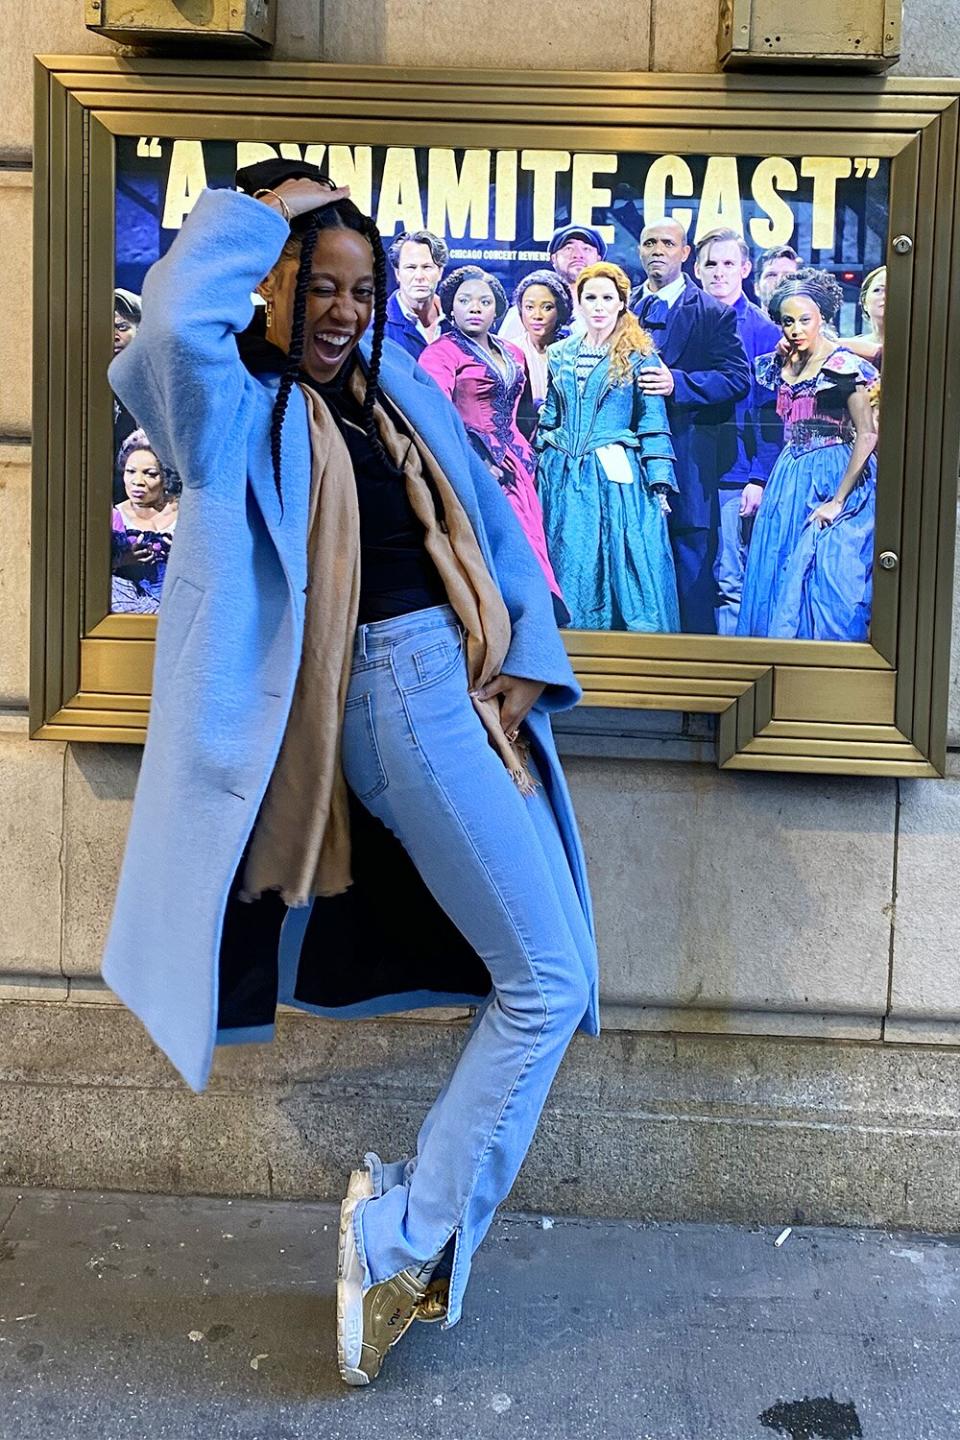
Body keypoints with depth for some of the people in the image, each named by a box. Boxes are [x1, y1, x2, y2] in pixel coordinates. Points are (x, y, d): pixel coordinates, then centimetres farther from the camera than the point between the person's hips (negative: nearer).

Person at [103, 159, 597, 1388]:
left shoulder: (403, 394, 16)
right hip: (402, 698, -8)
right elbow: (176, 323, -27)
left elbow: (493, 528, 16)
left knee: (525, 979, 8)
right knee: (546, 982, -9)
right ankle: (402, 1234, 3)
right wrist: (260, 209, -12)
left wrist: (526, 665, 4)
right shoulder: (241, 411, -3)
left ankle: (416, 1228, 19)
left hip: (473, 690, 8)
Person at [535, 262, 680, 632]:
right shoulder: (559, 355, 12)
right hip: (564, 477, 4)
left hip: (617, 477, -3)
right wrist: (538, 468, 13)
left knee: (626, 568, -5)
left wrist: (658, 484, -8)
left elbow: (652, 425, -2)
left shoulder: (639, 357, 1)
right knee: (569, 574, 4)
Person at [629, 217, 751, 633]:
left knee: (691, 563, -2)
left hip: (688, 457, -4)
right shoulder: (622, 307, 14)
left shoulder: (713, 313, 1)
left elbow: (738, 379, -8)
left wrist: (677, 383, -20)